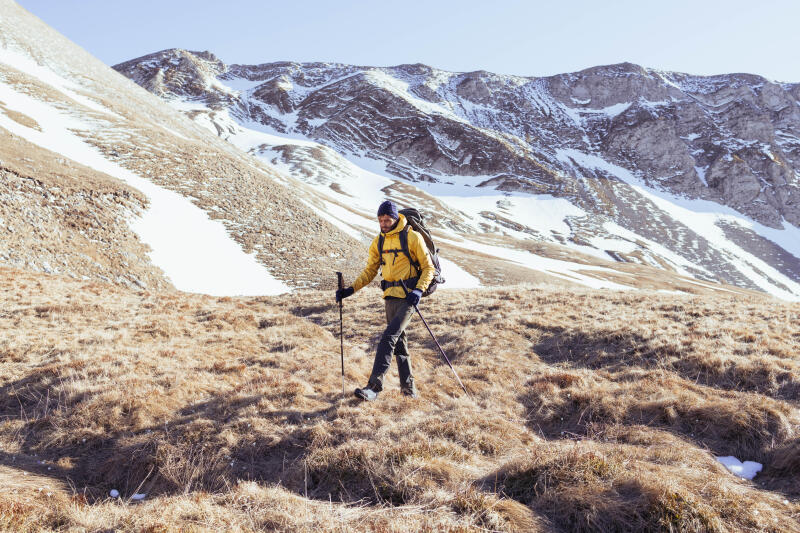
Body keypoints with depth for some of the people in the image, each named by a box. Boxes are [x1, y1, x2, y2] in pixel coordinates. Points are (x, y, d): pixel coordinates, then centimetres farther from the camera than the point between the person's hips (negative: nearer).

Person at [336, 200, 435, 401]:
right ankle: (408, 387, 21)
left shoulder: (412, 237, -7)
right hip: (390, 296, 7)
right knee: (398, 341, 11)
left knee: (388, 337, -17)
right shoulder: (378, 242, 10)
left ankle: (374, 386, -20)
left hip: (408, 296, -7)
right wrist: (351, 289, 1)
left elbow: (428, 268, -4)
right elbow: (370, 271, 14)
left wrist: (419, 290, -18)